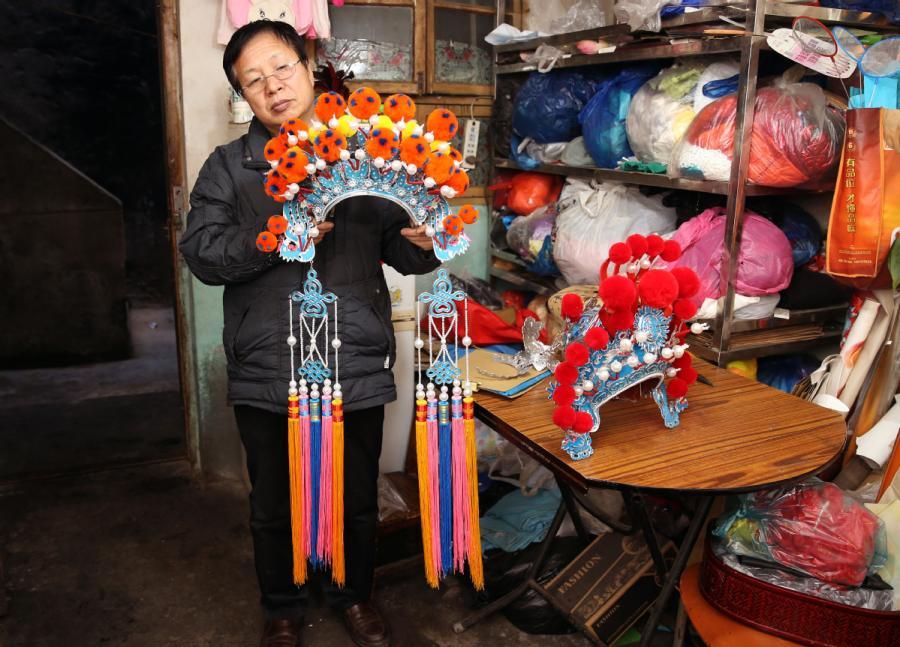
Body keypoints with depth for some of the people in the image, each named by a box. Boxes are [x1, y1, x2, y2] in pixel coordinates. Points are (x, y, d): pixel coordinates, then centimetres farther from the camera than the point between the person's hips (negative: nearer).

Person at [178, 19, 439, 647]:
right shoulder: (229, 167, 4)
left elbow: (398, 248, 4)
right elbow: (202, 252, -7)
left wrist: (423, 243, -18)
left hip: (358, 366, 1)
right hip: (267, 375, 0)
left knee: (358, 500, 17)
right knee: (276, 505, 16)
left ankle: (355, 594, 43)